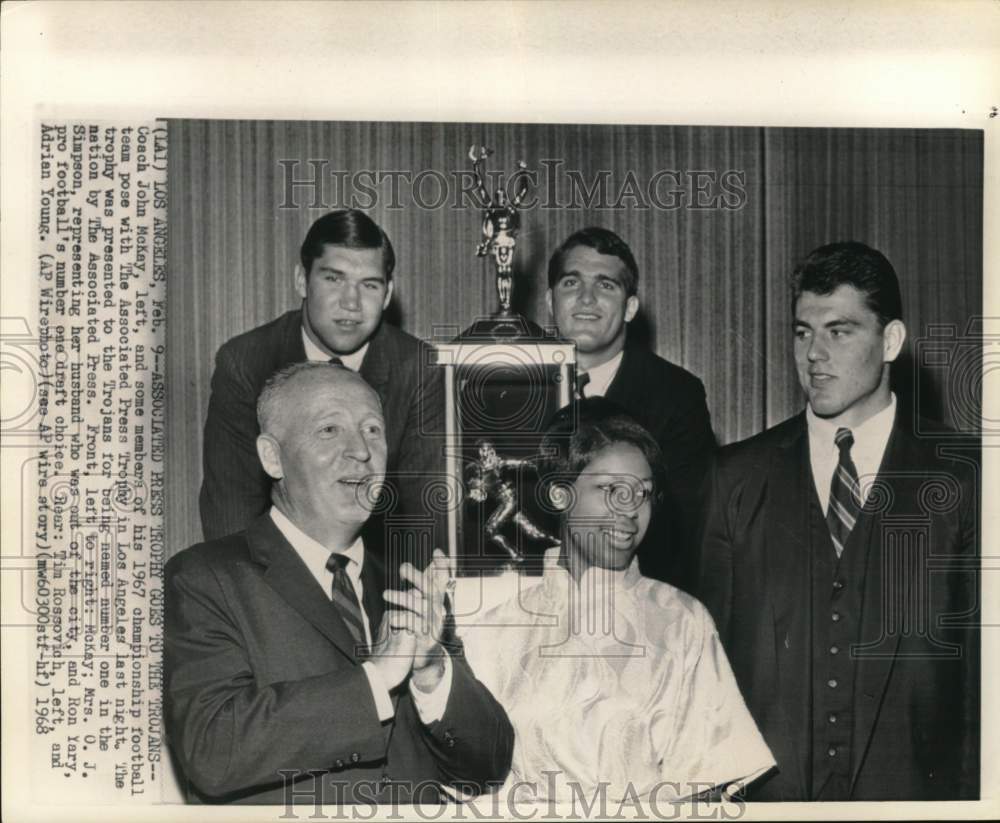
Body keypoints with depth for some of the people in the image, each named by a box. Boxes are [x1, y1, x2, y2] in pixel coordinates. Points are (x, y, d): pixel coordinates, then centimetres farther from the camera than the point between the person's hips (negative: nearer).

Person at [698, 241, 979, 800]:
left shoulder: (961, 480, -1)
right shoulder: (736, 477, 3)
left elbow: (981, 662, 0)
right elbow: (709, 647, 3)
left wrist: (972, 790, -6)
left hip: (911, 785, -1)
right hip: (763, 787, 1)